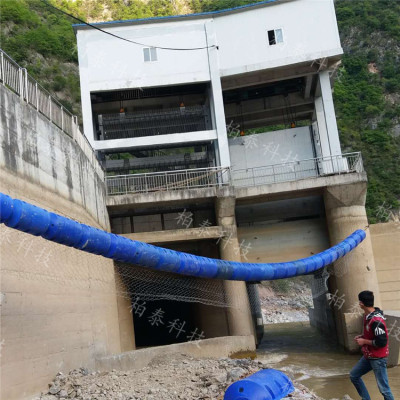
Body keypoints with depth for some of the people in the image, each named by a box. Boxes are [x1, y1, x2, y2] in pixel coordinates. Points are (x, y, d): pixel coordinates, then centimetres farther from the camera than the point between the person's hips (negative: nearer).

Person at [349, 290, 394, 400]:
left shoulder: (376, 320, -27)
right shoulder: (367, 315, 3)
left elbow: (382, 342, -27)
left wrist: (364, 341, -17)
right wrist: (362, 336, 3)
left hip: (378, 358, -10)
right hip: (368, 356, 10)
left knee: (383, 388, -4)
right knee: (354, 375, 18)